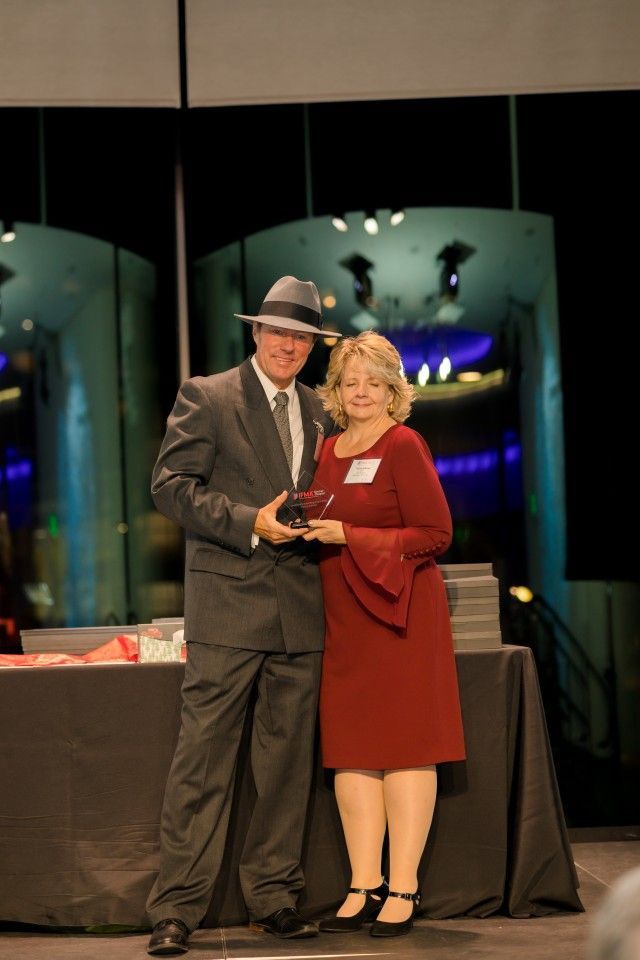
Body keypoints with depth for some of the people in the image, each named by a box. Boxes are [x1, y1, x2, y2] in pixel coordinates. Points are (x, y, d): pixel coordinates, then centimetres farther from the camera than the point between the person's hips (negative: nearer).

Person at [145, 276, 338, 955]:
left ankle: (273, 898, 18)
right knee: (203, 758, -7)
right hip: (227, 601, -5)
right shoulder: (207, 397, 1)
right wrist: (250, 523, -15)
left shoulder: (319, 413, 17)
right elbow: (170, 485, -7)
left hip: (301, 610, 5)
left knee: (288, 761, 8)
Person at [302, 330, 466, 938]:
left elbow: (435, 535, -11)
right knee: (349, 752, 4)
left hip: (397, 613, -6)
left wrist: (347, 537, -16)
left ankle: (403, 889, 2)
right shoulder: (329, 452, 13)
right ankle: (364, 888, 9)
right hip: (343, 617, 6)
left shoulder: (403, 445, -6)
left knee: (402, 748, -3)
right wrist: (305, 528, 2)